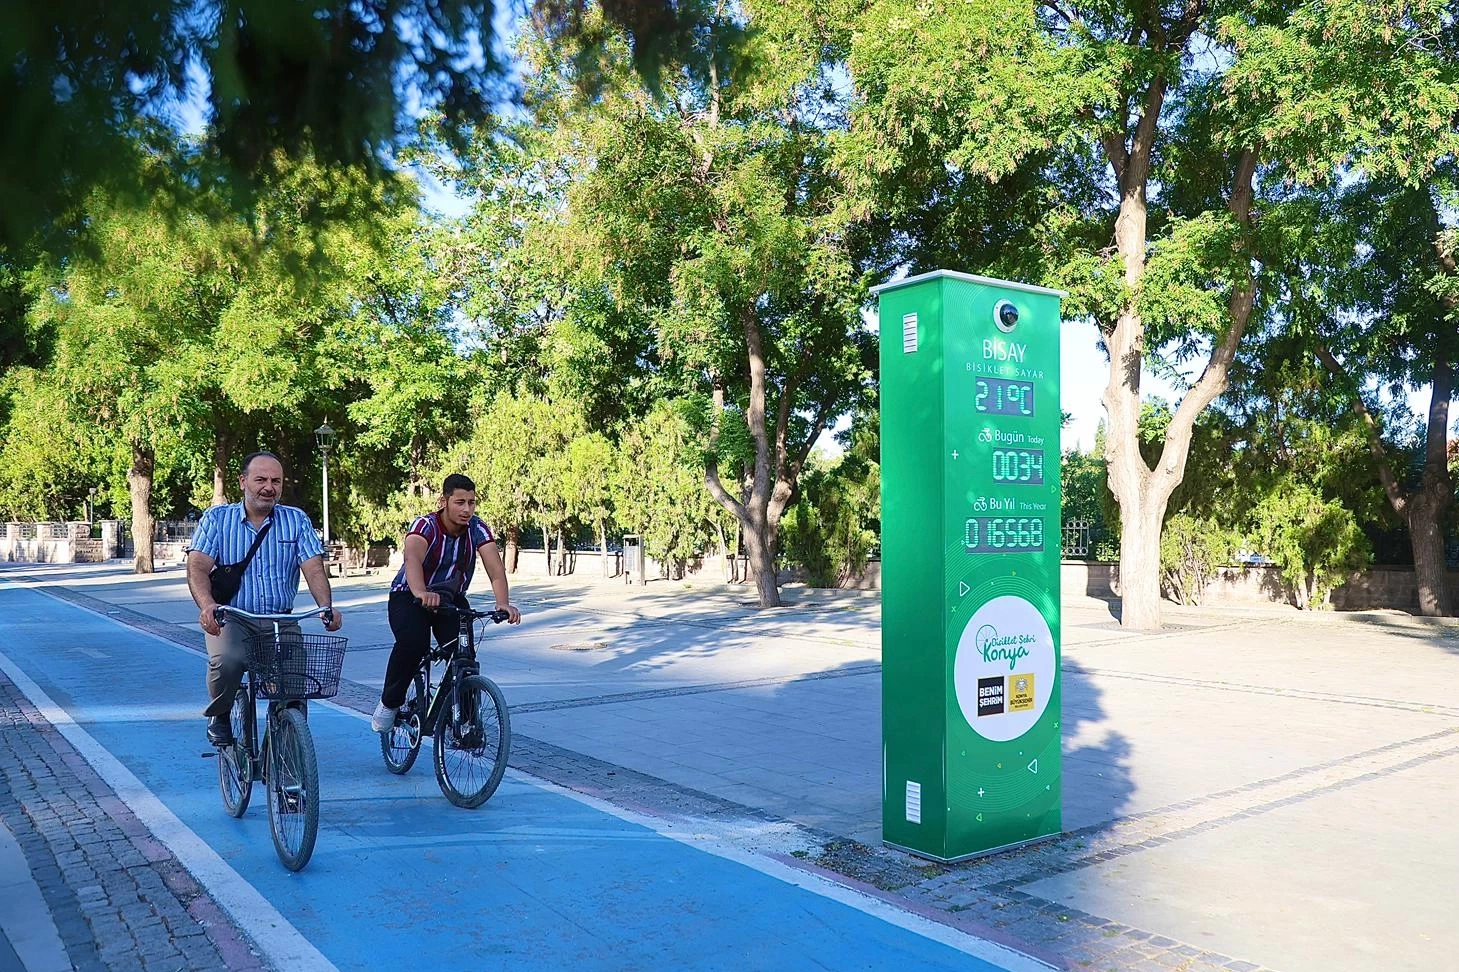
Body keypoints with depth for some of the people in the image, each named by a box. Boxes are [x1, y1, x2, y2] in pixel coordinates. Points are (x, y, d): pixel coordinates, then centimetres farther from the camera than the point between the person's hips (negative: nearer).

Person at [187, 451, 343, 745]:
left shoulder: (297, 520, 7)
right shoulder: (217, 518, 5)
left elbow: (314, 569, -3)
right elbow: (198, 566, -7)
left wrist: (326, 606, -23)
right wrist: (207, 605, -28)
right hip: (230, 619, -1)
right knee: (227, 661, -31)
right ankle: (219, 716, 2)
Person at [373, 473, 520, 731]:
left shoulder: (477, 529, -15)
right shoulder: (425, 525, -25)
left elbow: (495, 567, -28)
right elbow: (412, 558, -46)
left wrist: (503, 603, -47)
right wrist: (421, 593, -66)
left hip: (451, 598, 3)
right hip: (409, 596, -3)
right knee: (412, 642, -32)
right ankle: (389, 703, -7)